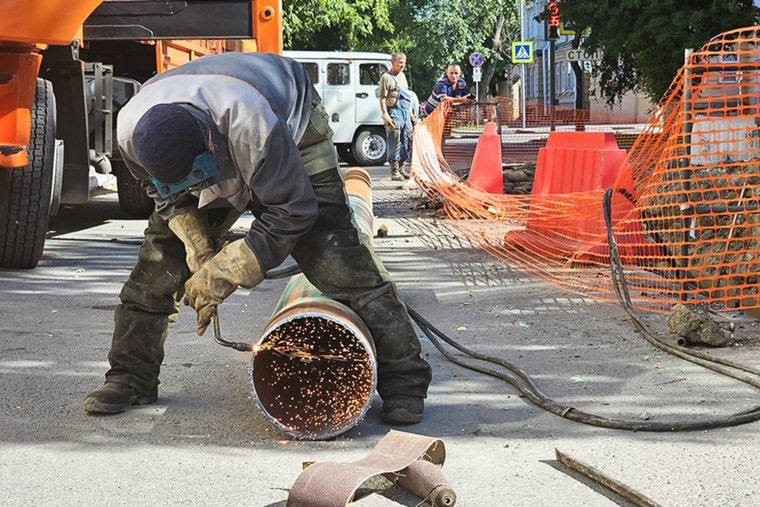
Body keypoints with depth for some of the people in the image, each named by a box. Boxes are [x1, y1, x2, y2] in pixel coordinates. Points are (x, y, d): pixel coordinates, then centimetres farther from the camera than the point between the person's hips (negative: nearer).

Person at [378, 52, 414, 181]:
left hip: (405, 113, 8)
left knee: (406, 142, 8)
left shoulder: (402, 76, 19)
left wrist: (410, 112, 22)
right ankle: (394, 172, -4)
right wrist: (385, 115, -20)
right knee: (395, 143, -7)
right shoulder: (386, 77, -6)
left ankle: (402, 169, 16)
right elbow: (382, 98, -12)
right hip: (394, 113, -8)